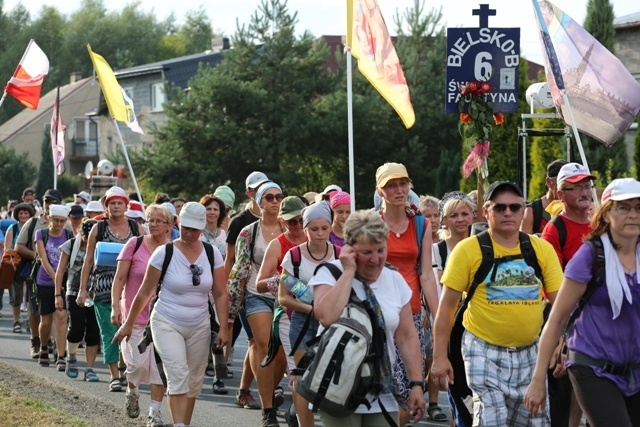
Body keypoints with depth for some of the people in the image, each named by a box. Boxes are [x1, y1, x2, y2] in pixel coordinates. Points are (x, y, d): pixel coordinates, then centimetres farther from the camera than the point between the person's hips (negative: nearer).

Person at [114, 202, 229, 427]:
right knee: (178, 375, -18)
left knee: (193, 382, 6)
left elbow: (220, 294, 5)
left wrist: (223, 328, -1)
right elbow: (145, 292, -1)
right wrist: (128, 324, 3)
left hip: (199, 327, 4)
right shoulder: (164, 253, -8)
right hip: (167, 324, -4)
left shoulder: (212, 254, 0)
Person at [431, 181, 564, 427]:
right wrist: (440, 357, -8)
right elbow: (447, 306, -4)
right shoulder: (468, 250, -6)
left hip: (529, 353, 4)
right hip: (485, 353, -4)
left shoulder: (542, 249, 3)